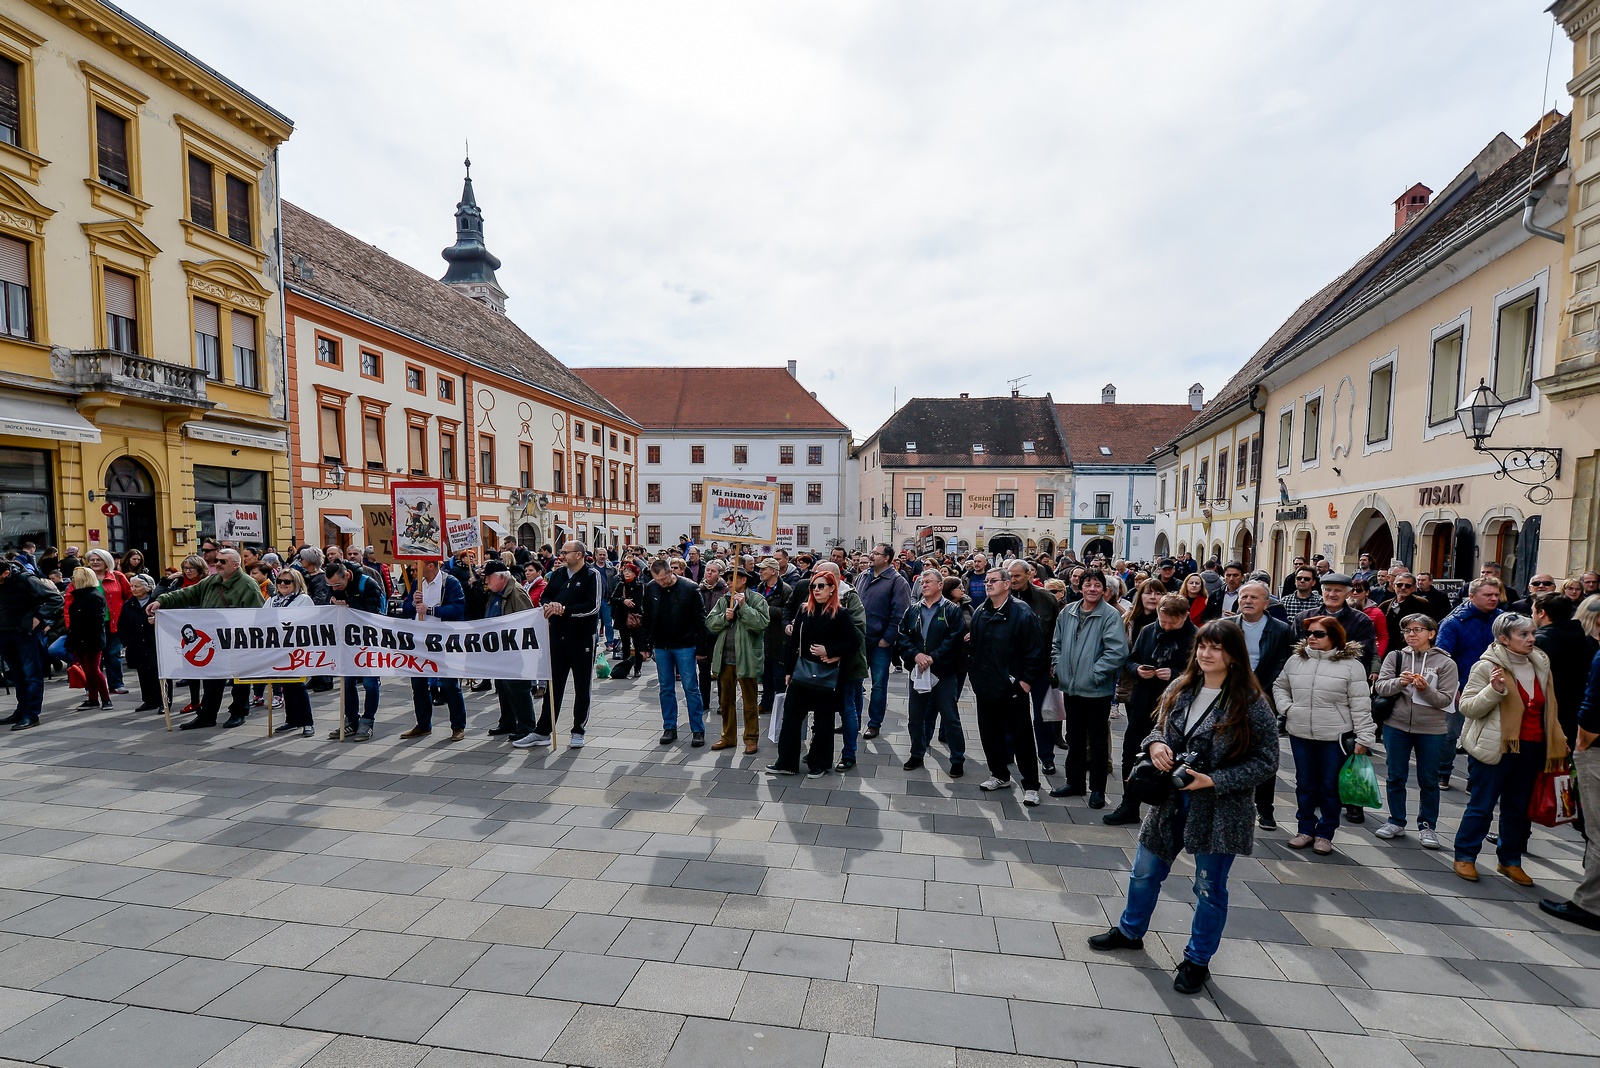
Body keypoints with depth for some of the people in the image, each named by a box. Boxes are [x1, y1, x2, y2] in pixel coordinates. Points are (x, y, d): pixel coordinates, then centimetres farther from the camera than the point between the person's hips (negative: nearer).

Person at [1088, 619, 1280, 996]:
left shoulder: (1251, 704, -16)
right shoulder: (1180, 689, -3)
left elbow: (1266, 763, -12)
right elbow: (1160, 729, 10)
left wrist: (1213, 780, -20)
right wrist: (1155, 744, -13)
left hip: (1219, 810, -5)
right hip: (1172, 801, 5)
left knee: (1209, 889, 13)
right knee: (1145, 871, 19)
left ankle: (1197, 961, 36)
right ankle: (1130, 931, 43)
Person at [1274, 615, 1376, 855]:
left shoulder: (1351, 665, -7)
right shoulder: (1295, 660, 4)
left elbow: (1360, 705, -8)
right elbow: (1279, 686, 18)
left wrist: (1363, 737, -11)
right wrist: (1287, 707, 2)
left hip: (1335, 737, -3)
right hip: (1300, 735, 3)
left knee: (1330, 786, 8)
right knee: (1304, 784, 13)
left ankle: (1325, 833, 22)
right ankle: (1306, 829, 26)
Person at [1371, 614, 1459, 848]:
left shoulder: (1445, 663, -3)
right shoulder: (1395, 656, 0)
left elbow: (1445, 700, -7)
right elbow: (1380, 687, -6)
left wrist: (1425, 689, -25)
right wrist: (1399, 682, -24)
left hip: (1431, 730, -1)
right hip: (1396, 726, 1)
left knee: (1428, 780, 9)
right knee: (1396, 776, 10)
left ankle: (1427, 826, 24)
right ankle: (1396, 822, 23)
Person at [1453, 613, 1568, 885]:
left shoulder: (1540, 663, 7)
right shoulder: (1487, 666, -13)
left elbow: (1549, 707, 20)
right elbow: (1467, 707, -15)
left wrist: (1555, 744, 16)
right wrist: (1494, 690, -29)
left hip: (1531, 748, 6)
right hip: (1495, 747, -6)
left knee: (1519, 807, 15)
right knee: (1481, 805, 1)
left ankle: (1510, 861, 29)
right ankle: (1465, 857, 13)